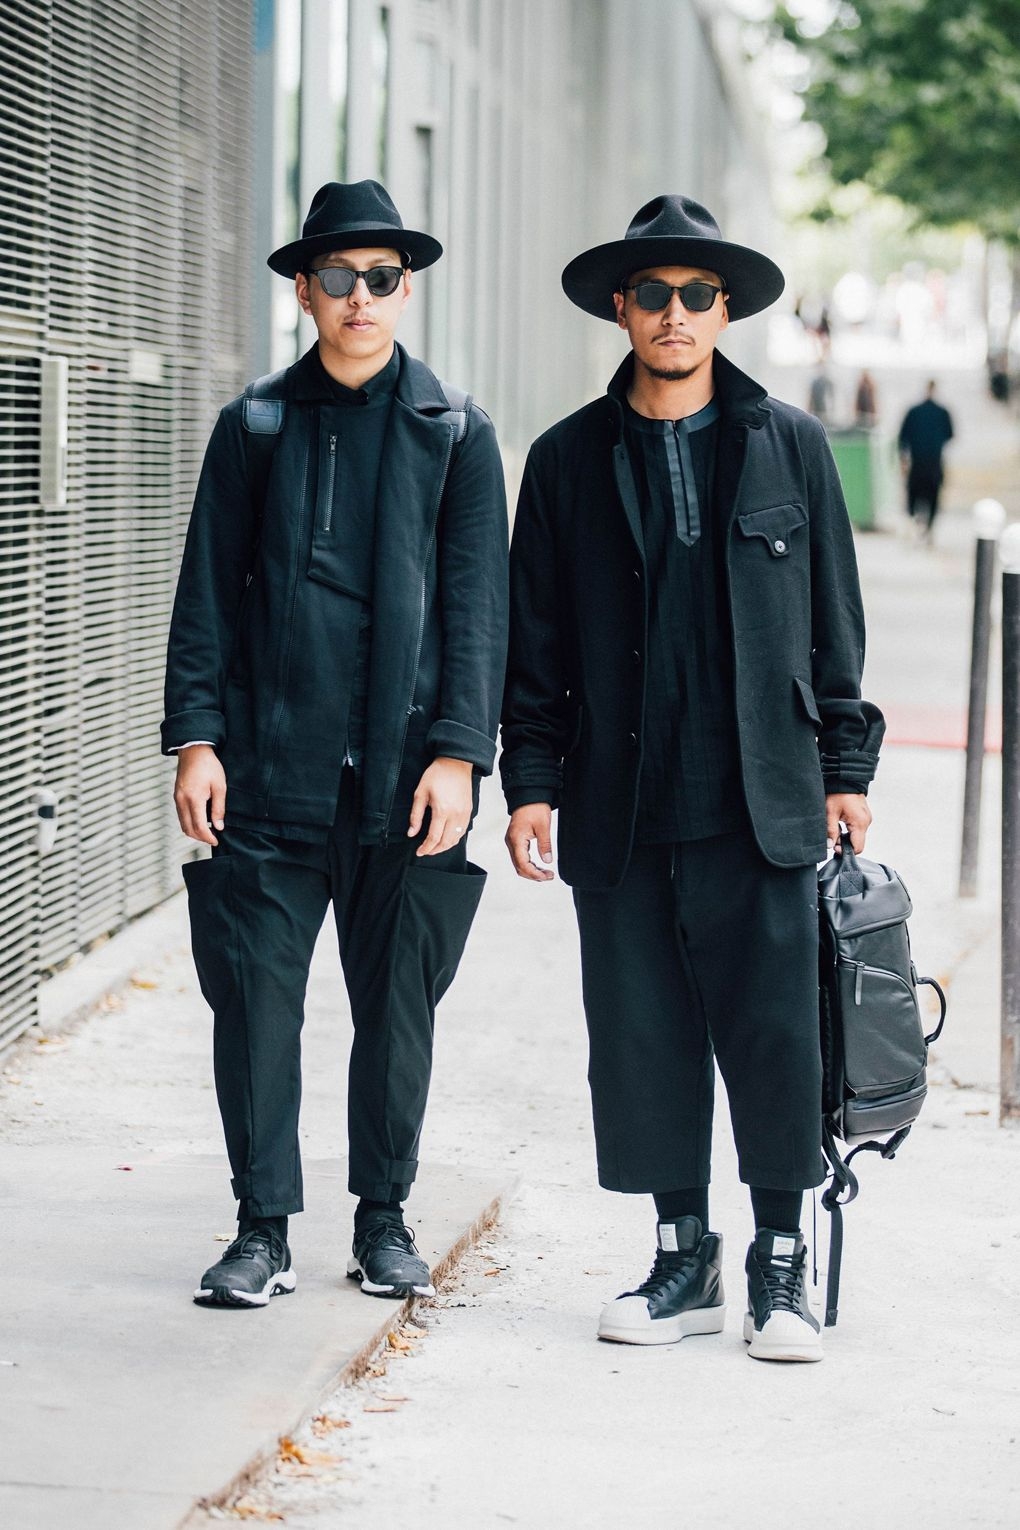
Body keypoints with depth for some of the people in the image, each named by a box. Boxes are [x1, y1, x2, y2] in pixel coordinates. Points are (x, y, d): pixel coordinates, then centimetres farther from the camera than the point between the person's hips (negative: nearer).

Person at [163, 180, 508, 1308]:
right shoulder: (255, 427, 8)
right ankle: (263, 1232, 7)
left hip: (405, 775, 0)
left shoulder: (455, 434, 6)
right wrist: (195, 737, -2)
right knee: (256, 995, -2)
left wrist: (457, 752, -7)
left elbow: (476, 605, 2)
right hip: (269, 769, 0)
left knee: (397, 1005, 7)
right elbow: (208, 592, 7)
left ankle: (384, 1220, 20)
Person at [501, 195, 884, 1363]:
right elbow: (535, 643, 9)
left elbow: (833, 623, 9)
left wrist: (845, 769, 6)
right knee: (642, 1040, 5)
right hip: (620, 810, 1)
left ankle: (780, 1266, 10)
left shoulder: (789, 446, 7)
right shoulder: (568, 460, 8)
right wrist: (531, 782, 3)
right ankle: (683, 1258, 18)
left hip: (760, 805, -1)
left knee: (774, 1035, -3)